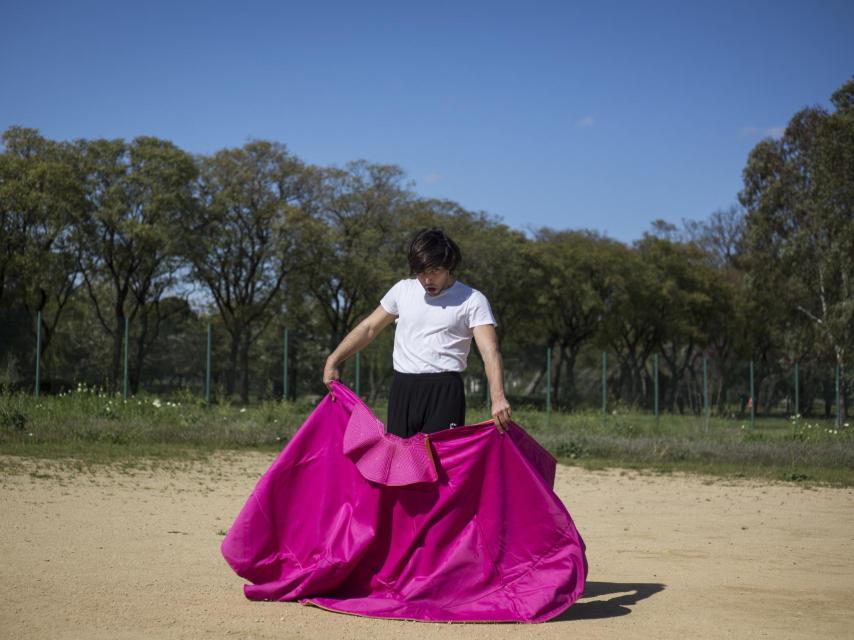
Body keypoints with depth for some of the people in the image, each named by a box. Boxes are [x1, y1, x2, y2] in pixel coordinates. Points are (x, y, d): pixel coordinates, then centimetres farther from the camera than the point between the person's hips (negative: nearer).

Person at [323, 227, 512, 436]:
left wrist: (498, 397, -29)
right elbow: (369, 327, 19)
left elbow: (490, 352, -13)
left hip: (444, 392, -4)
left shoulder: (472, 300, -3)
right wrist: (333, 360, 12)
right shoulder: (403, 289, 10)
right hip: (402, 389, 4)